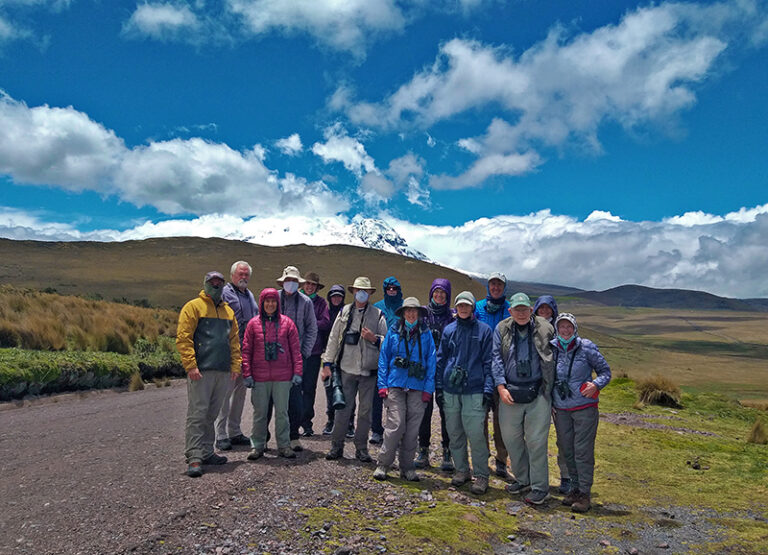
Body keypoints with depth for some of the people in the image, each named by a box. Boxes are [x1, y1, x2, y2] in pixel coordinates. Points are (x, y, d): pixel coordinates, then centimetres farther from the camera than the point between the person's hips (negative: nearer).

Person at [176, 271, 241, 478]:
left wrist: (235, 365, 9)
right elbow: (183, 338, -8)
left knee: (211, 415, 13)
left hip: (223, 372, 6)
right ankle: (194, 458, -2)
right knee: (197, 414, -5)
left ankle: (207, 453, 22)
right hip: (201, 371, -6)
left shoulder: (228, 311, 18)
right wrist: (190, 366, -16)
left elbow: (234, 341, 19)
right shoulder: (193, 307, -1)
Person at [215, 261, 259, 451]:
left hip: (247, 351, 8)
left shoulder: (250, 295, 19)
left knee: (241, 390, 12)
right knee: (226, 391, -6)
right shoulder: (224, 293, -5)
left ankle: (234, 432, 22)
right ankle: (221, 435, 1)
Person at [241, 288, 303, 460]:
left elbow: (295, 349, 4)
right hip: (260, 377, 0)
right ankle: (257, 446, 19)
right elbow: (246, 350, 4)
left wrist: (297, 372, -1)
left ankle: (284, 445, 15)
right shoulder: (253, 324, 4)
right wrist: (247, 373, -2)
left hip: (282, 377, 0)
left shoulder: (287, 323, 4)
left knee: (282, 412, 6)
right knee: (259, 413, 8)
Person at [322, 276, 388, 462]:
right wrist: (327, 364, 6)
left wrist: (374, 338, -15)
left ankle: (361, 448, 18)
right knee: (343, 408, 2)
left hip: (369, 370, 0)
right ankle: (336, 446, 14)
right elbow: (333, 339, 10)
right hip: (347, 368, 0)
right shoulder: (344, 312, 8)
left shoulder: (378, 315, 5)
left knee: (365, 410, 6)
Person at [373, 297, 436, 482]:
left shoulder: (426, 333, 7)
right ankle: (383, 464, 3)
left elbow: (431, 362, 6)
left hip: (418, 388, 1)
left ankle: (407, 467, 18)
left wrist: (428, 389, 0)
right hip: (395, 385, -1)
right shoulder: (394, 331, 7)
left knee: (413, 428, 5)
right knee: (396, 425, -11)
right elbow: (384, 358, 9)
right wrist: (382, 384, 1)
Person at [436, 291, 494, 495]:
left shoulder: (484, 330, 3)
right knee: (455, 433, 9)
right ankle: (461, 470, 24)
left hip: (474, 390, -3)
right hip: (450, 389, 4)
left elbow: (488, 362, 1)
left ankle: (481, 475, 6)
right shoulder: (449, 330, 11)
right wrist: (438, 387, 10)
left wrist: (488, 389, -6)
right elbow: (440, 360, 14)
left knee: (476, 434, -8)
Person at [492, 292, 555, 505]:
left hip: (538, 393, -3)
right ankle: (522, 479, 29)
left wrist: (553, 391, 4)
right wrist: (500, 387, -6)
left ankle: (540, 487, 11)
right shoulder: (502, 330, 7)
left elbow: (554, 360, 7)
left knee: (536, 441, -2)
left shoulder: (545, 329, 2)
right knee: (510, 437, 11)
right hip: (510, 393, 3)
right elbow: (497, 358, 5)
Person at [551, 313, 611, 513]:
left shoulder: (586, 347, -6)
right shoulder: (551, 348, 1)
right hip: (561, 409, 4)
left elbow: (605, 371, 1)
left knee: (583, 451, -3)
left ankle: (585, 494, 8)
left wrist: (596, 384, -18)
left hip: (584, 407, -4)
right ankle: (576, 487, 27)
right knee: (566, 450, 11)